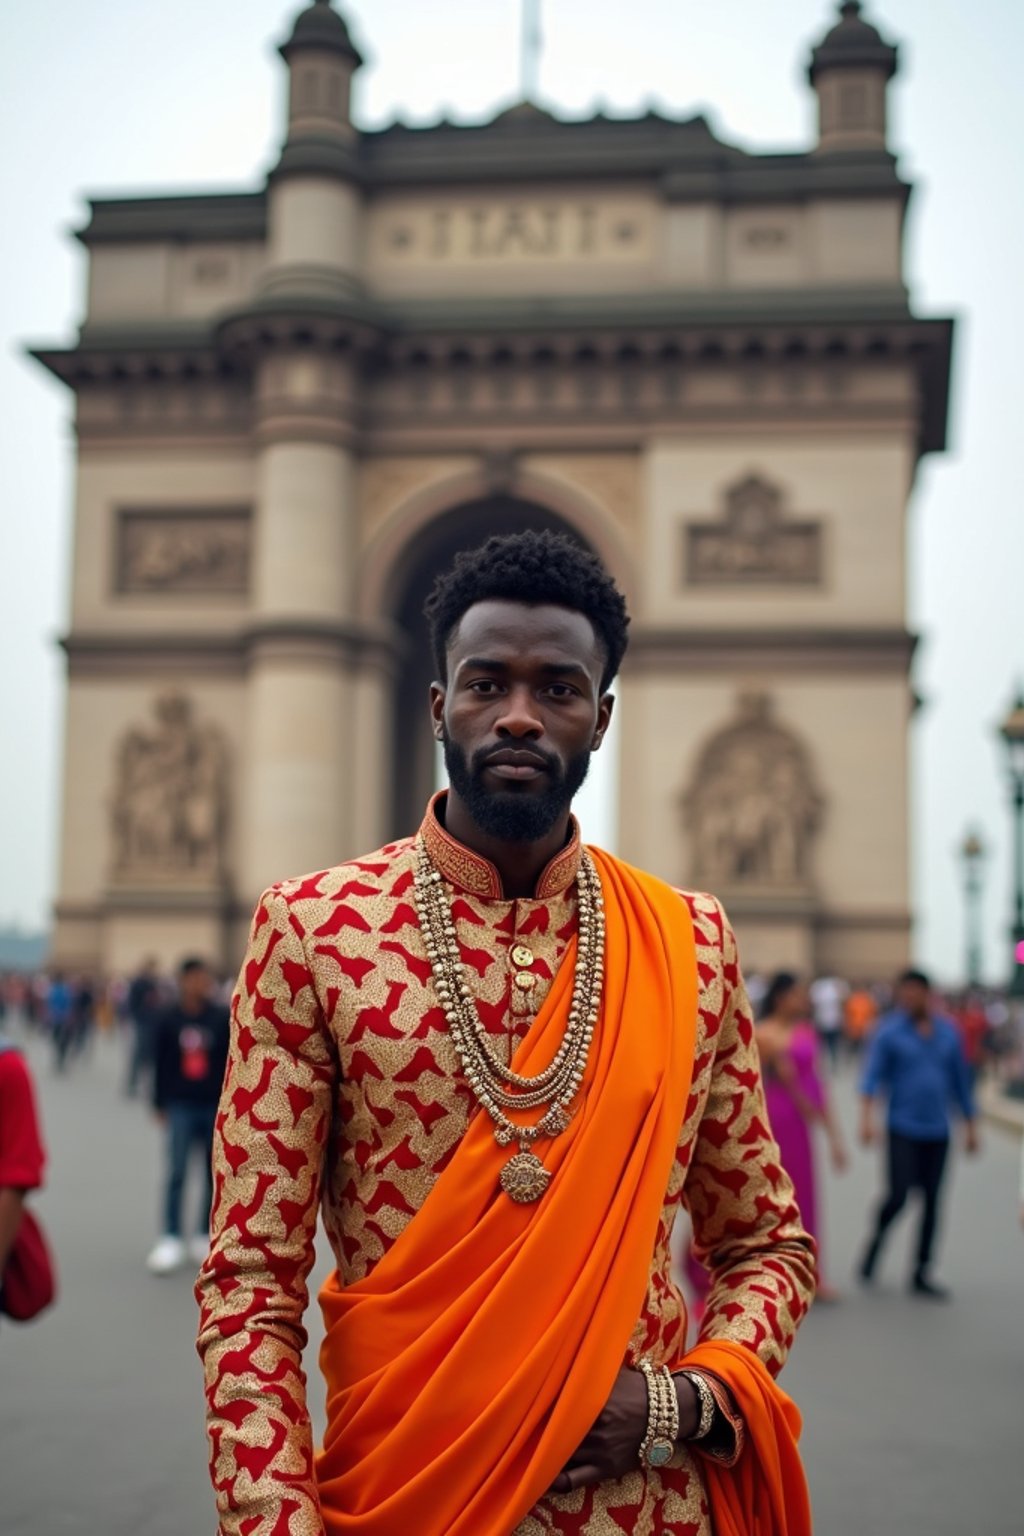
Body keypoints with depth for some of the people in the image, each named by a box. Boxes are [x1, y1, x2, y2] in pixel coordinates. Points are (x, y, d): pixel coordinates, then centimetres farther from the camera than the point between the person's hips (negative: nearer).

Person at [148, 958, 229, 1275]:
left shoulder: (222, 1019, -2)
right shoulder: (169, 1020, -1)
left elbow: (232, 1064, 2)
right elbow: (161, 1066, 4)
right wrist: (160, 1105, 5)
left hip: (215, 1107, 1)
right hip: (181, 1106, -1)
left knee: (214, 1174, 7)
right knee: (176, 1173, -5)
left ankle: (205, 1237, 19)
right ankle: (171, 1240, -2)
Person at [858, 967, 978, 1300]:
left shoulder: (948, 1032, 6)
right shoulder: (889, 1032, -5)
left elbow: (960, 1081, 13)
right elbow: (872, 1076, -13)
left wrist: (970, 1125, 14)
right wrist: (867, 1118, -26)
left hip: (938, 1131, 4)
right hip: (903, 1129, -4)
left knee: (932, 1203, 5)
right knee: (899, 1195, -11)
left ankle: (921, 1274, 15)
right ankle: (876, 1239, 19)